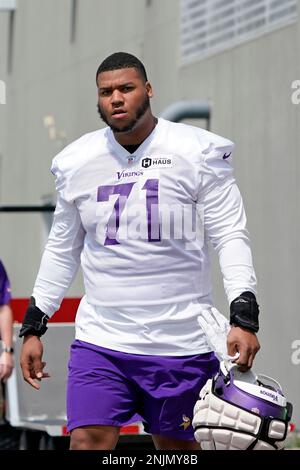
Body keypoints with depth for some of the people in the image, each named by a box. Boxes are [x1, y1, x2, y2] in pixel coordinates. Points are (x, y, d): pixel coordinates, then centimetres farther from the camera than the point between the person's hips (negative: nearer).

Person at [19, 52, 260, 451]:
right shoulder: (77, 162, 7)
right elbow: (62, 249, 17)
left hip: (181, 342, -2)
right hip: (100, 340, 2)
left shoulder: (198, 153, -5)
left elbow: (230, 236, -6)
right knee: (88, 442, -10)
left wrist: (243, 317, -17)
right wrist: (33, 327, 15)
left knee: (176, 446, 7)